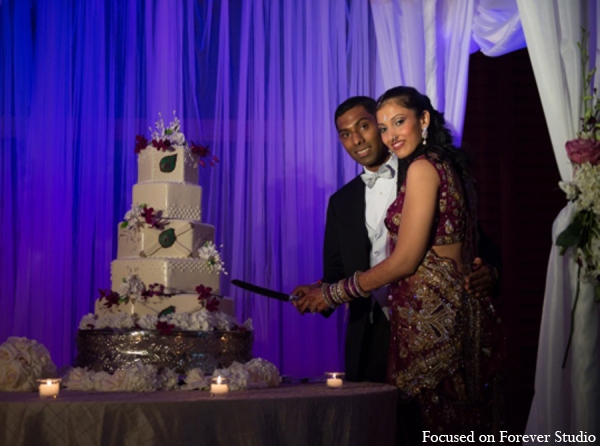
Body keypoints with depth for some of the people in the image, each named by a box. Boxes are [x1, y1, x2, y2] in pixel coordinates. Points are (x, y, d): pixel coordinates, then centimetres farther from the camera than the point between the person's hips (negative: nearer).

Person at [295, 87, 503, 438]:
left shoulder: (423, 167, -10)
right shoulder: (452, 166, 17)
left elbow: (405, 260, -13)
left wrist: (333, 294, -5)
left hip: (430, 316, -9)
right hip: (463, 306, 9)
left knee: (433, 426, -4)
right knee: (465, 428, 11)